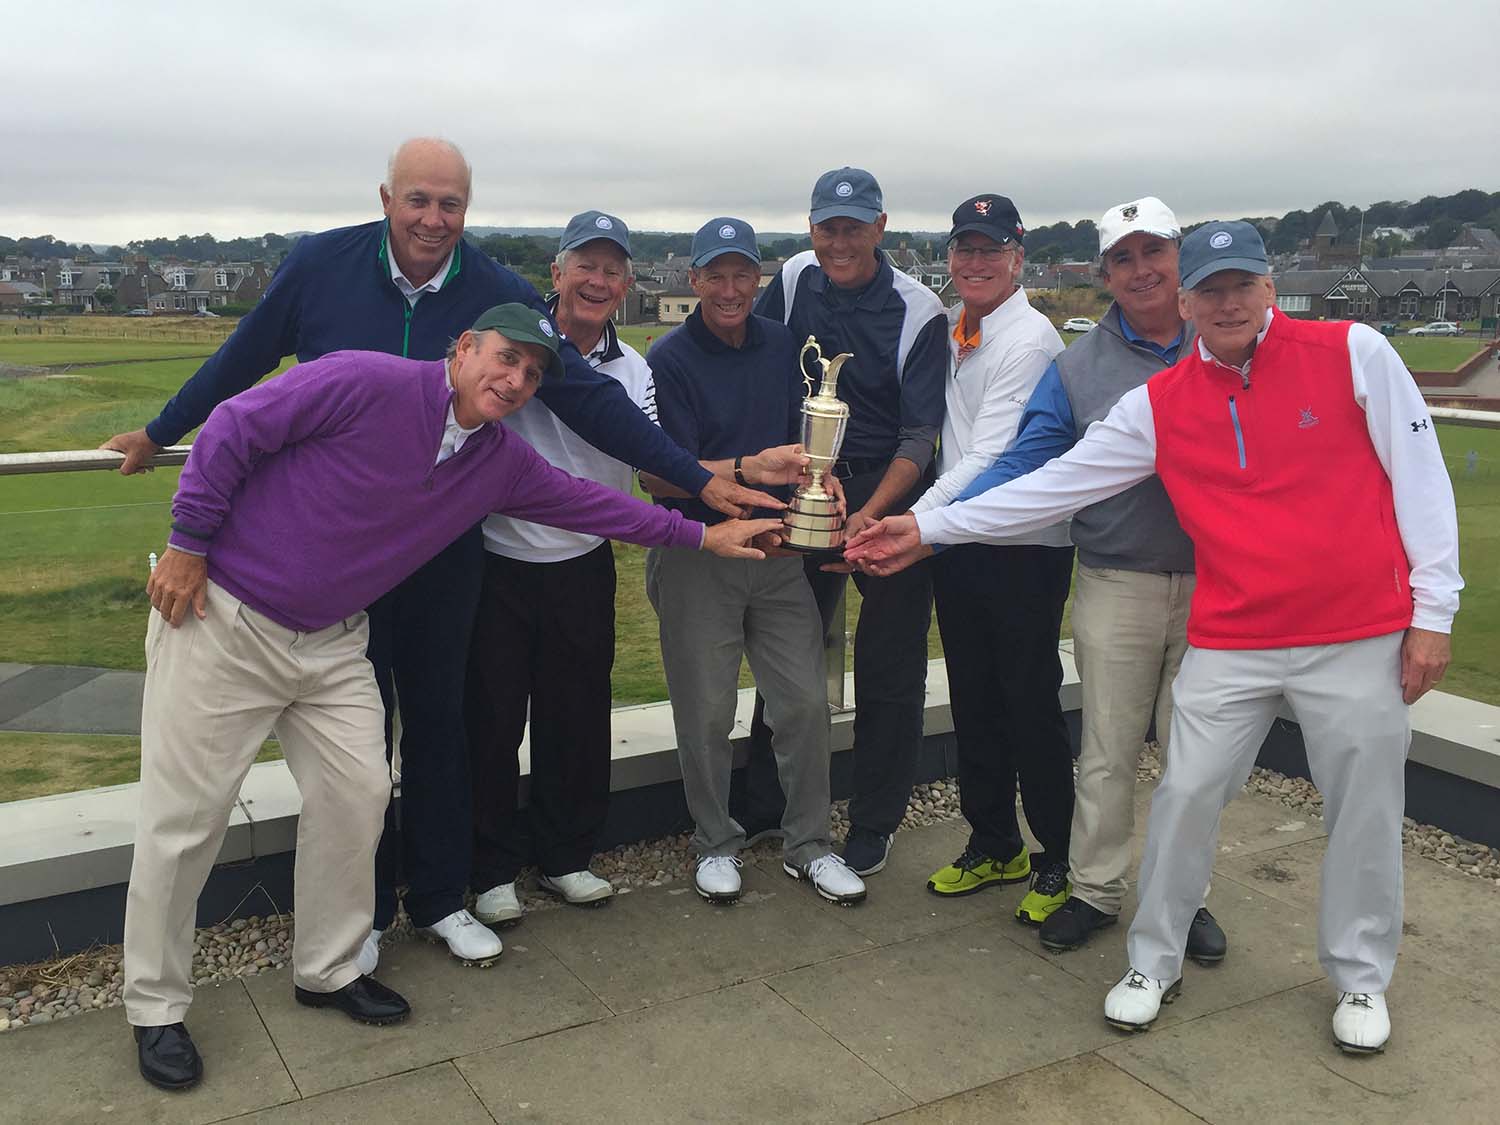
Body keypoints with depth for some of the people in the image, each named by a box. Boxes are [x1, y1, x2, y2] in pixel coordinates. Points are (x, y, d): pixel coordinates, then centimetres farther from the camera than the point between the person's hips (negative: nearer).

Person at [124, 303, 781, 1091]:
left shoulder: (501, 463, 1)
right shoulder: (367, 383, -21)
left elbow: (586, 502, 11)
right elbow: (234, 428, -17)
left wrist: (700, 535, 13)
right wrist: (189, 544, -15)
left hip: (332, 642, 6)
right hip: (219, 614, -6)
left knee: (355, 794, 2)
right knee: (185, 817, -1)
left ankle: (328, 969, 24)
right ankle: (155, 1008, 16)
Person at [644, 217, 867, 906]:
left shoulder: (783, 345, 7)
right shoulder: (669, 361, -8)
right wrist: (748, 469, -30)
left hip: (779, 549, 4)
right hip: (696, 556, -4)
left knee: (805, 700, 4)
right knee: (706, 713, 5)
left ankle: (808, 845, 21)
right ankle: (715, 844, 25)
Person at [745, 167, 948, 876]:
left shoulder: (917, 312, -12)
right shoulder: (794, 282, -1)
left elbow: (920, 438, -14)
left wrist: (869, 515, -26)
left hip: (891, 492, -3)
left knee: (889, 669, 2)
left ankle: (874, 824, 18)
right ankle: (764, 806, 25)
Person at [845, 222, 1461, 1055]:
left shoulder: (1354, 353, -4)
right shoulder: (1158, 406, 1)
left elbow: (1419, 476, -1)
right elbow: (1053, 486, 3)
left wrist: (1432, 609, -3)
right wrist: (928, 526, 0)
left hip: (1360, 641, -1)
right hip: (1230, 647, 2)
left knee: (1365, 814, 10)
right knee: (1187, 798, 4)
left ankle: (1362, 979, 32)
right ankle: (1155, 964, 24)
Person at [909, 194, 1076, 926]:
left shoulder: (1030, 339, -14)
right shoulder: (949, 329, 9)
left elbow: (988, 460, -22)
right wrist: (925, 523, 1)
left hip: (1025, 549, -7)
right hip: (957, 543, 7)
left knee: (1031, 706, 1)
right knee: (972, 701, 15)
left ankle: (1059, 864, 17)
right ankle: (995, 845, 32)